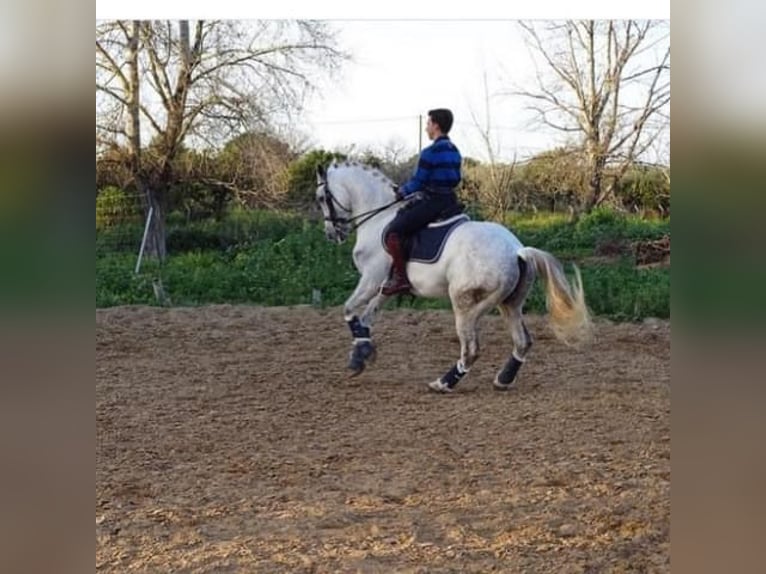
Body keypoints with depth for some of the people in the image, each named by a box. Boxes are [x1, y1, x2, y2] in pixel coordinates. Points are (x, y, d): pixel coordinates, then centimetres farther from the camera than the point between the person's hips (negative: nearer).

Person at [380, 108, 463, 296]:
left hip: (431, 202, -10)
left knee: (393, 232, -11)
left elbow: (417, 182, -14)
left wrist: (402, 192, 4)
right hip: (450, 201, 10)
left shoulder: (430, 153, -15)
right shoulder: (455, 152, 11)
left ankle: (400, 278, -15)